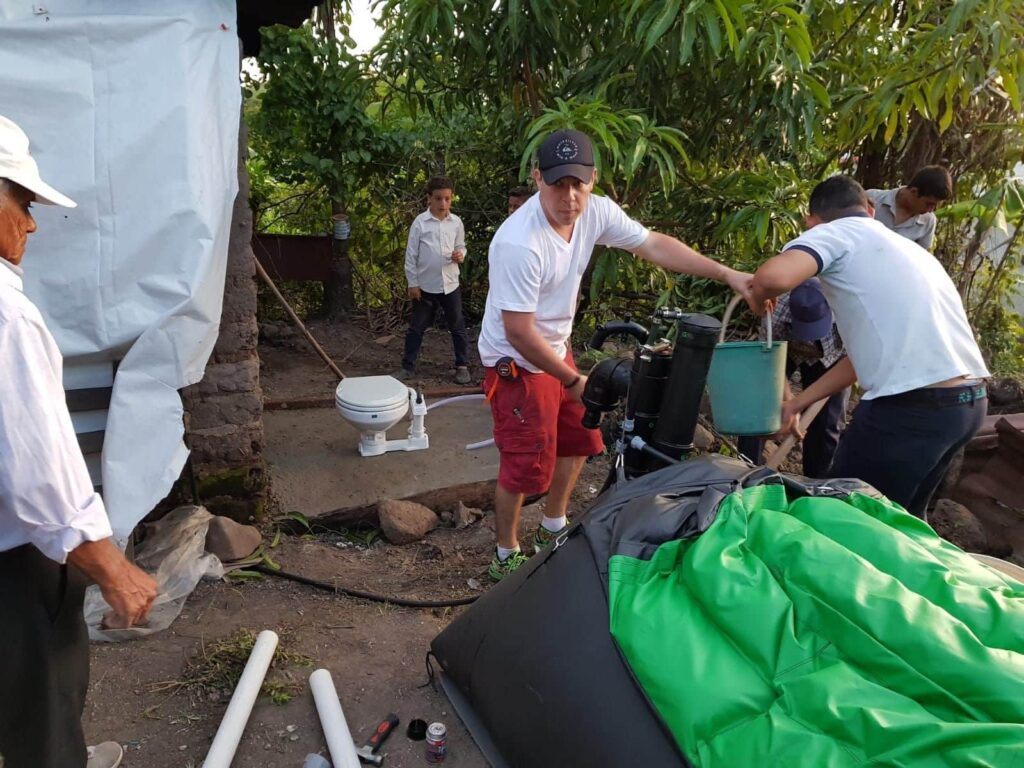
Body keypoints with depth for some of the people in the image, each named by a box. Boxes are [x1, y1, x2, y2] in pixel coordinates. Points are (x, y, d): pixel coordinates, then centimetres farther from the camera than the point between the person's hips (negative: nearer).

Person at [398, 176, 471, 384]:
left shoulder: (456, 222, 0)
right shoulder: (420, 222, -7)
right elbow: (411, 254, -4)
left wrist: (460, 255, -13)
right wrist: (412, 283, -5)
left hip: (450, 284, 2)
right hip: (425, 285, -2)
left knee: (457, 327, 9)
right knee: (416, 327, 9)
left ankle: (462, 366, 21)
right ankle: (408, 366, 19)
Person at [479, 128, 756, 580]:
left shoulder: (596, 212, -10)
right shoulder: (520, 244, -32)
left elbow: (654, 245, -1)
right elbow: (519, 332, -27)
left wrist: (727, 275, -6)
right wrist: (573, 380, -18)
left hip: (555, 349, 8)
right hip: (516, 362, -8)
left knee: (578, 439, 19)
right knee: (526, 465, -2)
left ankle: (553, 531, 40)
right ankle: (505, 558, 21)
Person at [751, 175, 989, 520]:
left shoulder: (835, 232, 1)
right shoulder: (904, 247, 25)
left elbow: (775, 277, -22)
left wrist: (757, 298, 2)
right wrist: (799, 402, 28)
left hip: (912, 407, -8)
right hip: (971, 401, 9)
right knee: (903, 520, 26)